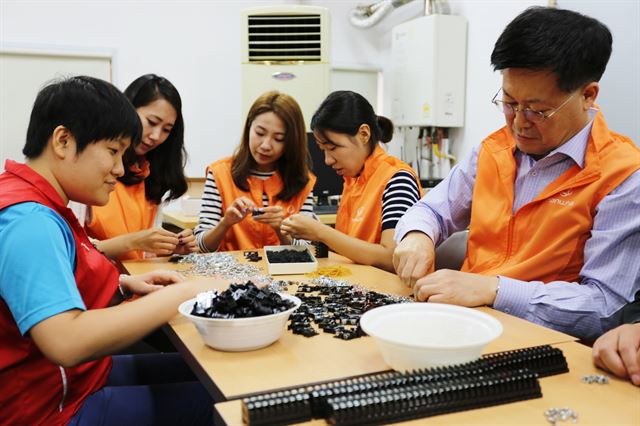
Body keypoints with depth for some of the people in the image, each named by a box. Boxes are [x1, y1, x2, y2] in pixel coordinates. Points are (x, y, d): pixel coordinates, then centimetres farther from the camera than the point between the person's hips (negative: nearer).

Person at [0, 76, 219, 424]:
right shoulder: (29, 220, -25)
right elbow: (67, 342, -35)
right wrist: (181, 293, -27)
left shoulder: (36, 205, 6)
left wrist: (125, 285, 4)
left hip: (78, 375, 10)